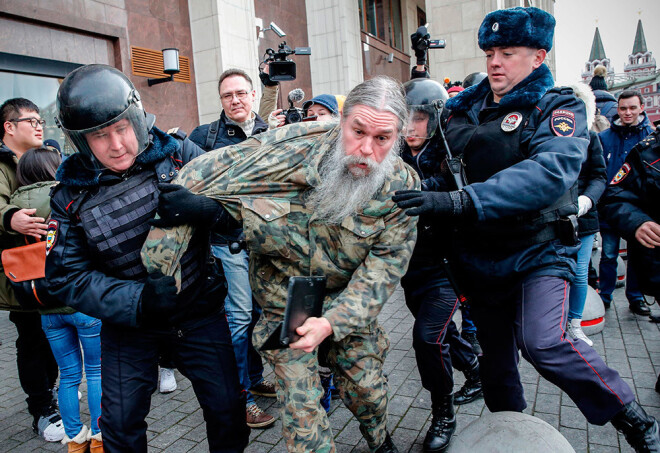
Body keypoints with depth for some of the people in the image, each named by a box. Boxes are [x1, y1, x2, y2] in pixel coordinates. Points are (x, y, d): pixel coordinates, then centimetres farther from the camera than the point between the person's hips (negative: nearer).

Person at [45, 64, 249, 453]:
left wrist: (208, 207, -33)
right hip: (128, 322, 1)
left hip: (199, 309, 0)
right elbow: (67, 276, -9)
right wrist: (138, 301, -25)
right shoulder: (72, 196, -8)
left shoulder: (178, 153, -11)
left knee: (228, 409, 8)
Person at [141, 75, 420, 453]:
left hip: (348, 298, 2)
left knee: (365, 382, 14)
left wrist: (333, 321, -26)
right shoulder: (293, 147, -27)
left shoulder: (402, 185, -17)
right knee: (300, 398, 0)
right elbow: (200, 177, -24)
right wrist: (161, 261, -23)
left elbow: (386, 263, -14)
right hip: (284, 295, -2)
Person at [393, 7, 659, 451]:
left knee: (543, 341, -24)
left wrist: (461, 201, -41)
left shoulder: (559, 106, -8)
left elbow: (551, 172, -29)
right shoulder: (466, 108, 6)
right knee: (495, 353, 15)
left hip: (538, 252, -4)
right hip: (481, 255, 5)